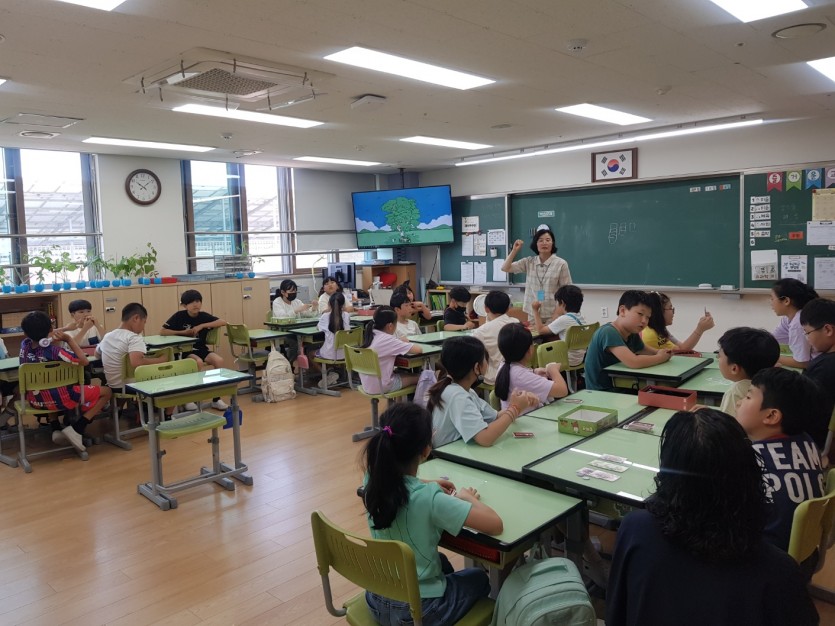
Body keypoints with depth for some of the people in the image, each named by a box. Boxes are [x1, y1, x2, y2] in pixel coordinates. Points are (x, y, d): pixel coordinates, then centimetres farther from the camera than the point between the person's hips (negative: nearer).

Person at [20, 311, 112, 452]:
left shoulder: (24, 345, -4)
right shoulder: (52, 350, -23)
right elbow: (84, 361, -20)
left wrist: (57, 335, 5)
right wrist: (69, 338, -13)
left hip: (35, 400, 7)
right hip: (59, 399, -6)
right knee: (106, 392, 5)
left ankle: (55, 429, 26)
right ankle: (76, 428, -7)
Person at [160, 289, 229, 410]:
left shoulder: (203, 316, 2)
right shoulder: (179, 316, -5)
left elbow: (223, 322, -11)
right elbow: (162, 332, -8)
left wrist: (202, 326, -17)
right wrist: (183, 332, -12)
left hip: (201, 350, 3)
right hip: (184, 351, -3)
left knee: (219, 360, -24)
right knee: (199, 362, -35)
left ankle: (216, 399, -12)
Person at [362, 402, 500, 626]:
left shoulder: (374, 480, -13)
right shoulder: (429, 499, -31)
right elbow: (495, 525, -27)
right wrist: (469, 498, -9)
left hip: (377, 600, 5)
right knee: (479, 578, 26)